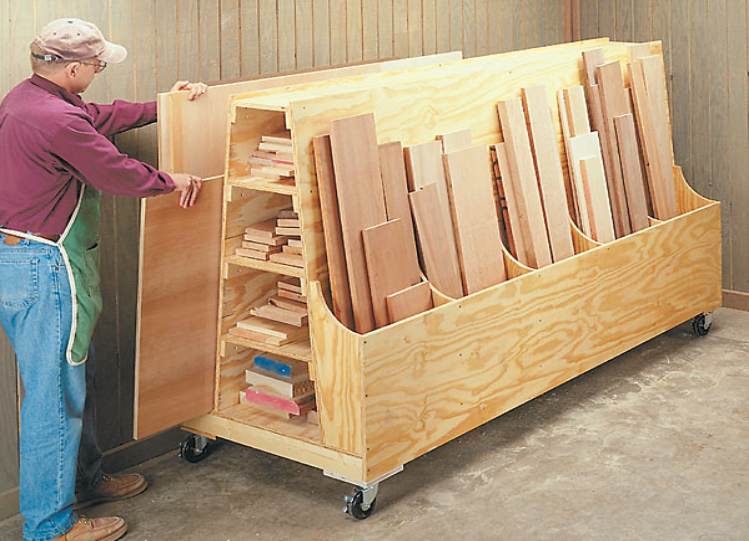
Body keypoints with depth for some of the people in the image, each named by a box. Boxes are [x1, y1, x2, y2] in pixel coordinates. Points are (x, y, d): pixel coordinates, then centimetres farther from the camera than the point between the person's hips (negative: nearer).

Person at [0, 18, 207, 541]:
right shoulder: (58, 120, -23)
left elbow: (99, 117, 23)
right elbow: (119, 174, -15)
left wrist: (161, 106, 24)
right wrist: (172, 180, 2)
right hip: (43, 268, -11)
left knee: (76, 374, 23)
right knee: (55, 393, -1)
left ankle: (84, 479, 39)